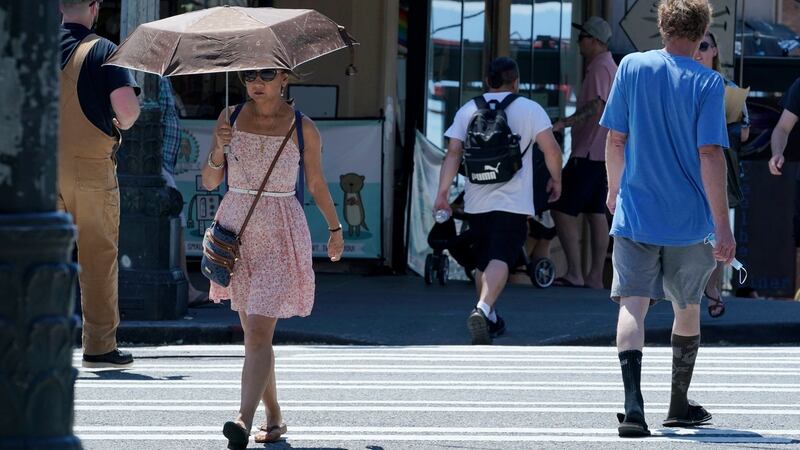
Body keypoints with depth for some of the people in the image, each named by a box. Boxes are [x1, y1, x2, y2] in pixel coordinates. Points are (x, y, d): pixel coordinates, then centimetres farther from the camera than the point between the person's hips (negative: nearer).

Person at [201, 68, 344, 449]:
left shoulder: (303, 129, -3)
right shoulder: (230, 118, 4)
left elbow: (316, 183, 12)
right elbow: (210, 182, 6)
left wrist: (335, 228, 22)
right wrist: (218, 151, -14)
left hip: (280, 235, -4)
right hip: (236, 229, 4)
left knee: (259, 332, -16)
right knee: (252, 332, 10)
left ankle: (244, 419, -29)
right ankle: (274, 417, 23)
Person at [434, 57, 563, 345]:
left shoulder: (468, 110, 8)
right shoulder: (529, 109, 1)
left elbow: (453, 152, 0)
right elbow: (551, 148, -6)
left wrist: (442, 192, -2)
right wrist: (556, 179, 10)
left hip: (477, 201, 4)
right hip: (513, 202, -4)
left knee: (483, 261, 19)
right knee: (500, 260, -14)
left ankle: (489, 320, 31)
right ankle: (483, 309, -38)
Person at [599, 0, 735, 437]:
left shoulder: (632, 66, -1)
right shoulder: (707, 83, -8)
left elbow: (615, 139, 4)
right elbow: (710, 156, -13)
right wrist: (723, 227, -11)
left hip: (635, 214, 0)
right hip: (688, 220, 0)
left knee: (632, 306, -5)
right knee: (687, 307, 18)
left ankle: (633, 406, -24)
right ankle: (679, 406, 31)